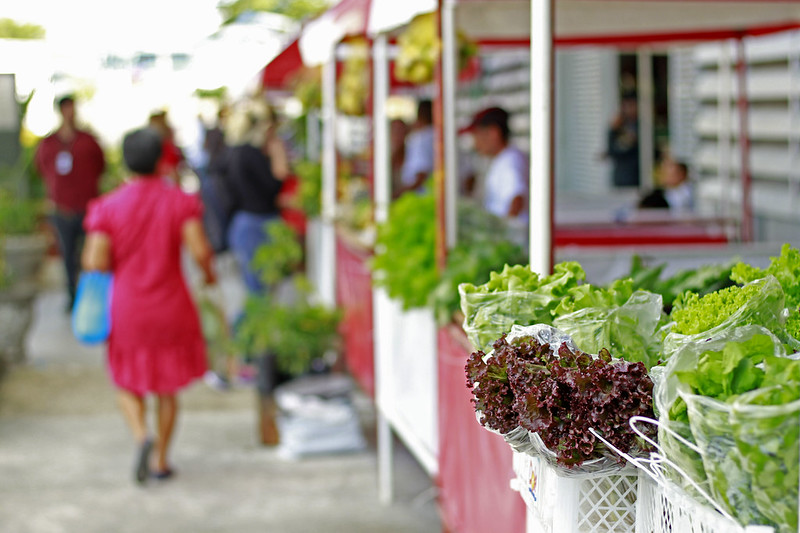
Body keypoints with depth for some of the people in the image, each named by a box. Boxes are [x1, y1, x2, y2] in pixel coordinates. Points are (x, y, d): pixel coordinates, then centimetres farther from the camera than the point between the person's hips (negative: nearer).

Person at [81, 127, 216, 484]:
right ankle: (161, 460, 22)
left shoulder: (108, 207, -10)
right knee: (167, 387, 19)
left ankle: (141, 437, -10)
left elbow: (96, 262, -17)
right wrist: (209, 272, 2)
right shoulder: (179, 202, -10)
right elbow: (199, 250, -20)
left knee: (128, 384, 18)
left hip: (128, 313, 0)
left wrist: (89, 257, 7)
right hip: (171, 309, 1)